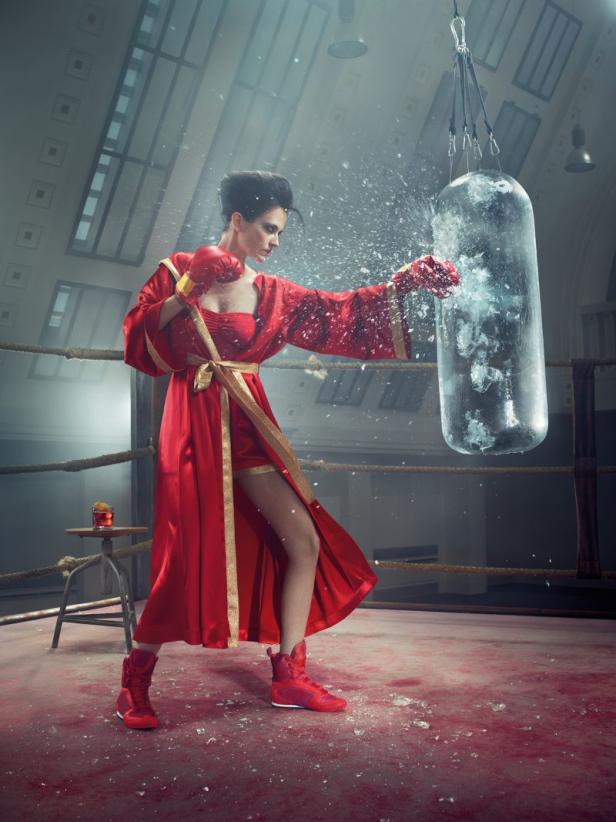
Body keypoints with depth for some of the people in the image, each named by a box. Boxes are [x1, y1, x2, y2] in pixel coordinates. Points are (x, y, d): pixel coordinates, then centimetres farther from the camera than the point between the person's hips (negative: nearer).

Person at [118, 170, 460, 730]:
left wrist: (402, 284, -6)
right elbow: (138, 343, -3)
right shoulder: (178, 271, 2)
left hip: (246, 427, 5)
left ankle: (289, 677, 11)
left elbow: (341, 312, 2)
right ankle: (135, 681, 14)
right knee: (187, 557, -6)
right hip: (192, 425, -5)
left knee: (305, 541, -2)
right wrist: (187, 291, -12)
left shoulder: (272, 295, 9)